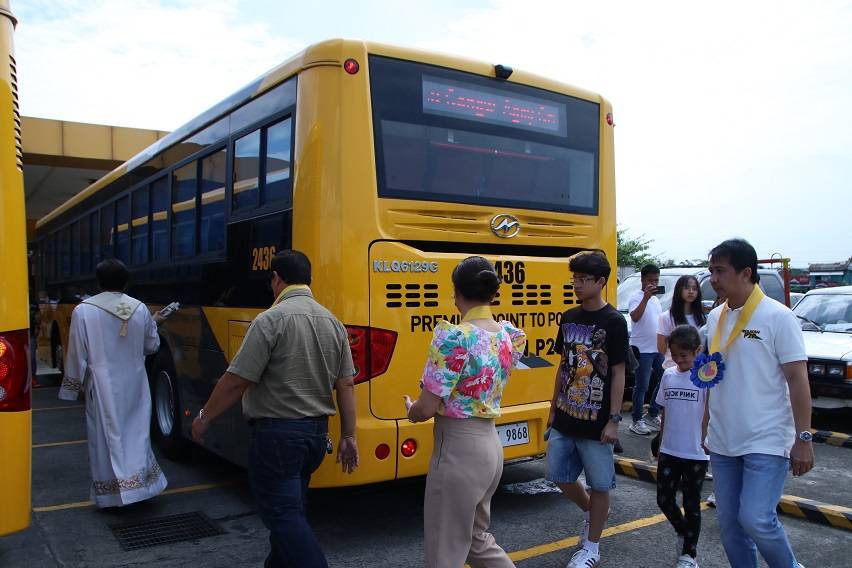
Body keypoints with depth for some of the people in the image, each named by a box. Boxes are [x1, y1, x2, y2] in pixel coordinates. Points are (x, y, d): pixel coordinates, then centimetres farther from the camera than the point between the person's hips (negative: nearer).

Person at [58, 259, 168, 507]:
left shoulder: (83, 310, -9)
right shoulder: (140, 309, -2)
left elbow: (77, 354, -6)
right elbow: (151, 347, 10)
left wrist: (75, 386, 6)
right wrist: (153, 324, 28)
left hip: (102, 386, -2)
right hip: (134, 384, 3)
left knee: (107, 435, 6)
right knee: (136, 433, 13)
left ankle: (111, 493, 12)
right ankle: (140, 485, 15)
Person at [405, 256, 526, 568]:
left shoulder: (454, 337, -19)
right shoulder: (509, 335, 3)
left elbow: (426, 409, -18)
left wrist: (411, 410, 2)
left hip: (458, 449, -8)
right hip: (491, 444, 8)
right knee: (477, 539, 26)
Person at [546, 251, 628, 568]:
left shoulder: (613, 322, -11)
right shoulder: (569, 318, 6)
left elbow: (618, 374, -10)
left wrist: (614, 420, -13)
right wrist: (553, 409, 13)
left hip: (596, 422, -6)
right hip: (565, 417, 6)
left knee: (599, 484, 7)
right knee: (558, 475, 13)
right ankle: (589, 512, 40)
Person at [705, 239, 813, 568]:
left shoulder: (777, 317, -10)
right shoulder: (715, 318, 7)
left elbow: (798, 380, -10)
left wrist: (803, 438, -13)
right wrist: (705, 426, 13)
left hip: (766, 442, -6)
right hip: (723, 442, 6)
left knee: (756, 519, -10)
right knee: (730, 524, 10)